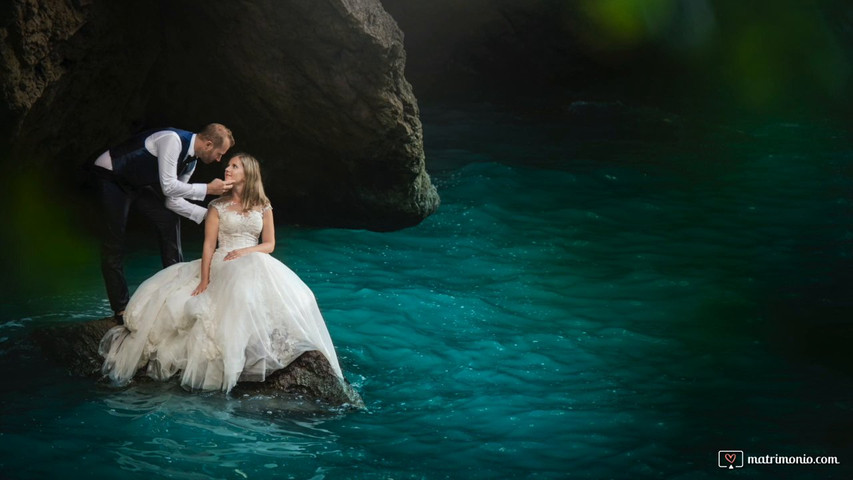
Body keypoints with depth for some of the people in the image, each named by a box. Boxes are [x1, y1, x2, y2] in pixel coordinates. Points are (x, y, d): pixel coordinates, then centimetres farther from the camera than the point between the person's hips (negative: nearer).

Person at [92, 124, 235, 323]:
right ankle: (120, 309, -2)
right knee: (113, 241, -8)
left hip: (137, 183, 9)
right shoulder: (173, 140, -30)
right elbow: (168, 187, -33)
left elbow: (172, 201, 1)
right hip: (111, 176, -9)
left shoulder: (191, 161, -1)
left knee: (169, 220, 4)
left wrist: (208, 214, -7)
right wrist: (207, 189, -28)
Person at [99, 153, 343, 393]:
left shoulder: (263, 207, 13)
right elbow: (209, 245, 1)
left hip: (254, 263, 1)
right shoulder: (218, 206, 10)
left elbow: (269, 244, 11)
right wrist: (204, 281, -11)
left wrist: (245, 251, -11)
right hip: (221, 265, -1)